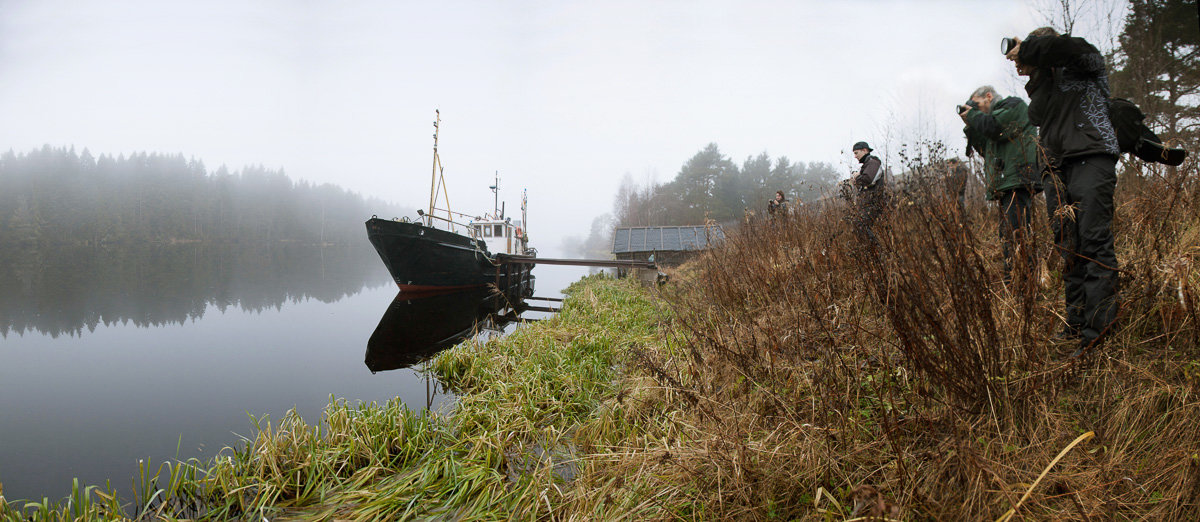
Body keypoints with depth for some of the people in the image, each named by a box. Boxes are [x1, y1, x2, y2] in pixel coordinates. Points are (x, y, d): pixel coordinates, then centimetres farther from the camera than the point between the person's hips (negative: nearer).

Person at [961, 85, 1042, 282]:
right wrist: (971, 127, 17)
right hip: (1006, 185, 10)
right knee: (1006, 237, 5)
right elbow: (986, 150, 25)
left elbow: (996, 128, -12)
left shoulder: (1014, 104, 6)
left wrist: (974, 116, 4)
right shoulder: (996, 114, 30)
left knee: (1017, 233, -18)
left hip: (1018, 180, -10)